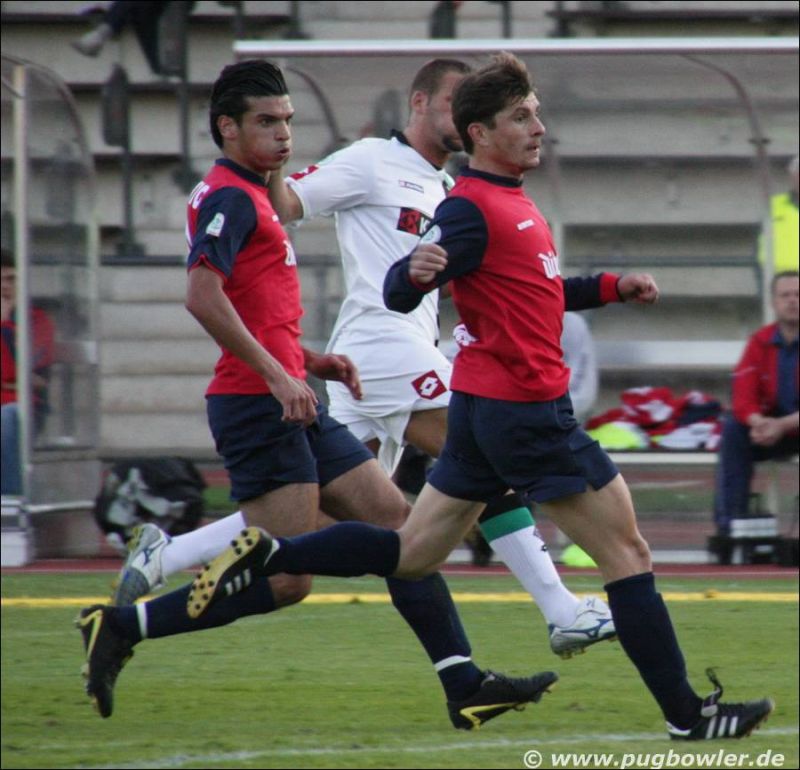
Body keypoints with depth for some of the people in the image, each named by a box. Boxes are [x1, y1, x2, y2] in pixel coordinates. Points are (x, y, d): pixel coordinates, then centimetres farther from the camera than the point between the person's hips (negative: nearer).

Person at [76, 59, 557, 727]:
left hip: (292, 409, 10)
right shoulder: (229, 198, -10)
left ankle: (464, 684, 3)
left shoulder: (249, 198, 21)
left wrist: (312, 363, 14)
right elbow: (202, 296, -25)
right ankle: (121, 627, -4)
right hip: (259, 410, -10)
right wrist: (277, 375, -25)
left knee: (396, 519, 5)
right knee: (288, 581, -11)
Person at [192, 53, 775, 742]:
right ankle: (686, 713, 1)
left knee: (410, 555, 12)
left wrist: (611, 287, 23)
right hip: (525, 411, -10)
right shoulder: (472, 209, -15)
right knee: (628, 553, -3)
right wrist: (416, 270, -44)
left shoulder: (514, 205, 17)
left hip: (487, 406, 10)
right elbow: (398, 294, -23)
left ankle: (265, 556, 4)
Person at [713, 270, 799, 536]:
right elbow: (743, 398, -9)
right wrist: (758, 422, -31)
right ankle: (729, 524, -27)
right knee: (732, 426, -23)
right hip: (770, 427, 3)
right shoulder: (760, 342, -1)